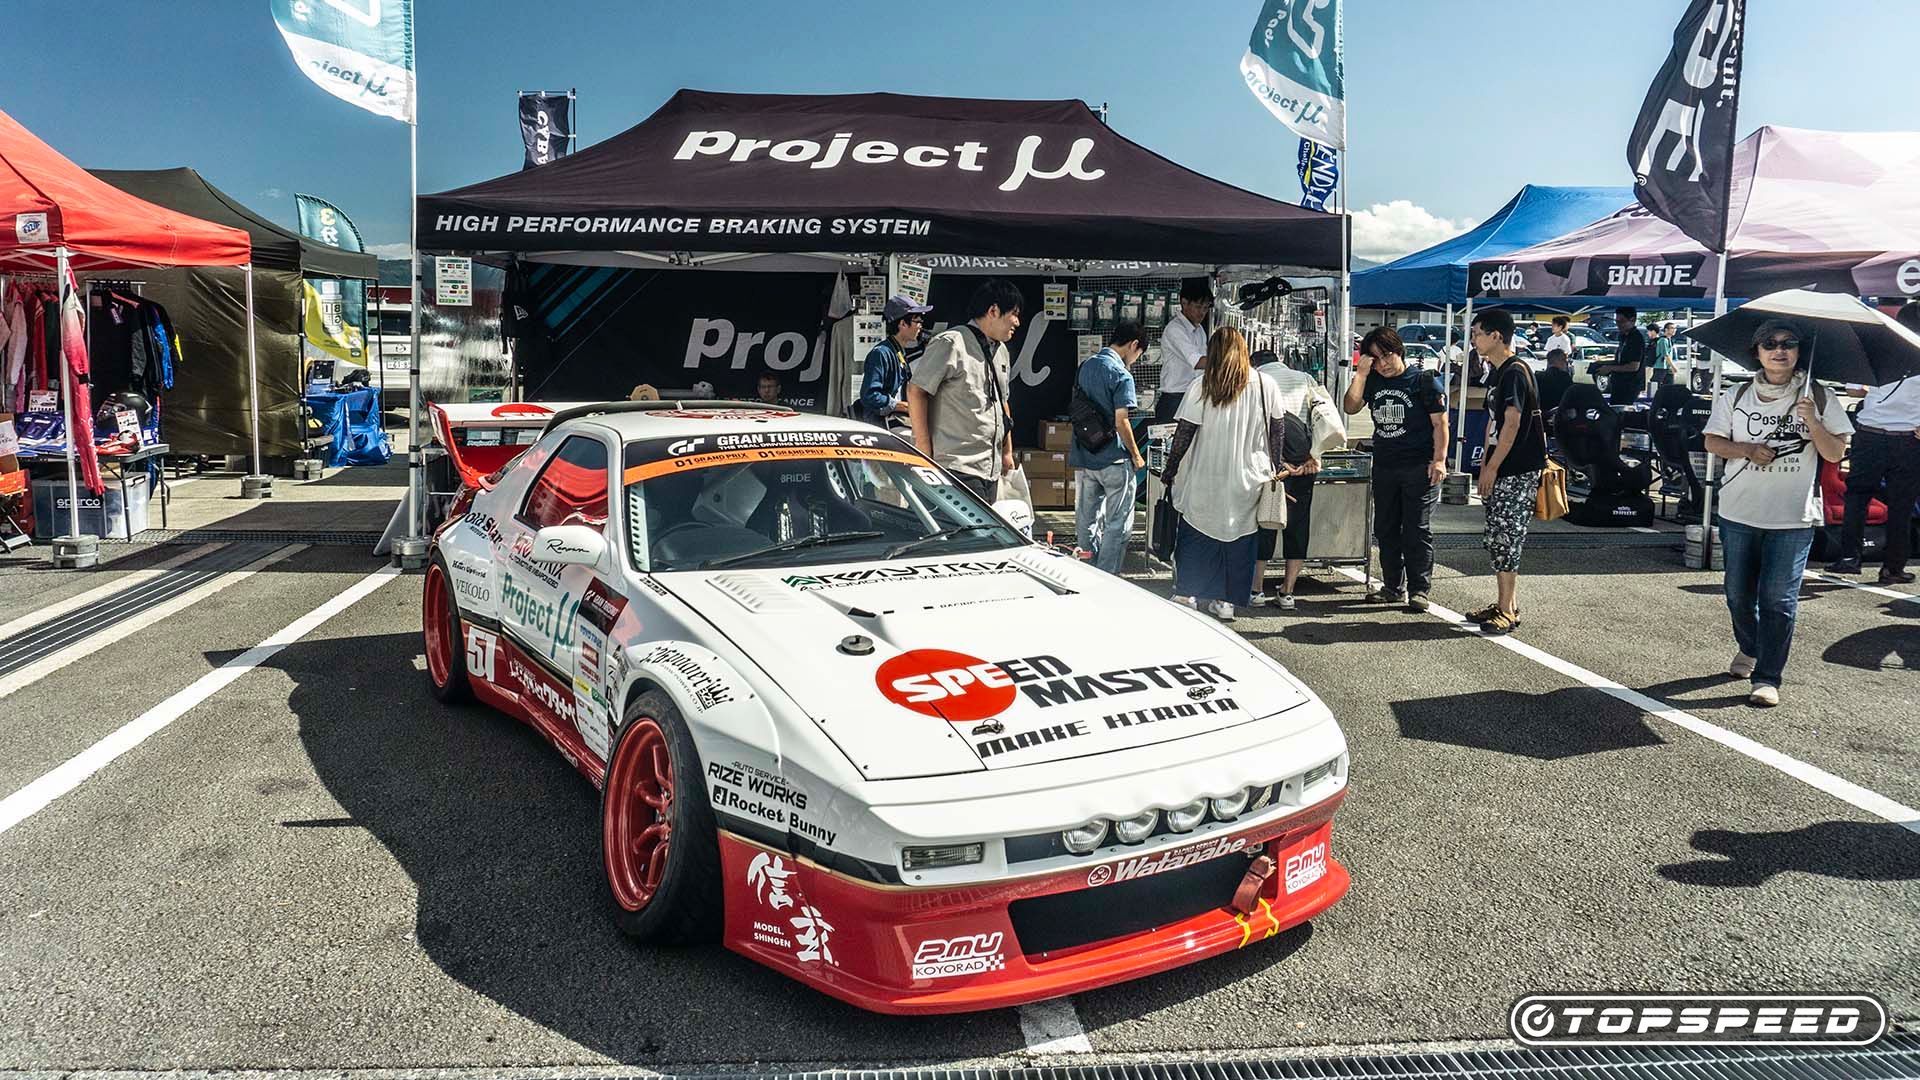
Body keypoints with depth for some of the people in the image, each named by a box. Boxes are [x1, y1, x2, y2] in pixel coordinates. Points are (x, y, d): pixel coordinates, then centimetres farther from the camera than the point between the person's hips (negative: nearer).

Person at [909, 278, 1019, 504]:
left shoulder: (1000, 351, 19)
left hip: (991, 469, 9)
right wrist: (924, 450, -14)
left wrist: (1007, 451, 25)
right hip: (958, 468, -9)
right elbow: (916, 391, -12)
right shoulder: (951, 343, -10)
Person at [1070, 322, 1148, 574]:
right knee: (1118, 524, 2)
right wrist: (1136, 455, -8)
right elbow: (1121, 423, -20)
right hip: (1114, 459, -8)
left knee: (1087, 520, 15)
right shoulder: (1121, 375, -16)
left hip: (1084, 457, 8)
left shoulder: (1085, 366, 9)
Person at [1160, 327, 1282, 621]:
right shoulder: (1266, 386, 0)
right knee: (1240, 538, 10)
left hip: (1205, 478, -1)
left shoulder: (1203, 386, -6)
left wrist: (1170, 470, 3)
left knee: (1195, 535, 12)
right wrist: (1273, 470, 16)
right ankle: (1227, 601, 12)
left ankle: (1186, 595, 13)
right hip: (1248, 480, 1)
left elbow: (1184, 434, -6)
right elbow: (1275, 433, 5)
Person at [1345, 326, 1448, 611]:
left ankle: (1419, 589, 1)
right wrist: (1360, 374, -6)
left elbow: (1440, 422, -5)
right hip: (1384, 467, 6)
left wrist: (1439, 459, -12)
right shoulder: (1373, 382, 10)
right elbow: (1350, 408, 0)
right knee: (1385, 529, 10)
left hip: (1419, 467, -6)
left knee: (1417, 530, -3)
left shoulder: (1424, 381, -3)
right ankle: (1393, 586, 19)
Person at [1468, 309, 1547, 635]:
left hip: (1516, 473, -10)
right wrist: (1485, 465, 14)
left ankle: (1507, 611, -1)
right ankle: (1507, 604, 21)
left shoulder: (1515, 372, -14)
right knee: (1496, 539, 13)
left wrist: (1492, 468, -16)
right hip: (1500, 473, 10)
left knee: (1504, 538, -7)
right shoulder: (1500, 373, 16)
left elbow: (1512, 424, -19)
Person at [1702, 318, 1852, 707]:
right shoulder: (1735, 397, 5)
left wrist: (1812, 422, -17)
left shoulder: (1819, 399, 2)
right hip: (1739, 514, 2)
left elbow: (1835, 453, 0)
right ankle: (1748, 649, 40)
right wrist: (1747, 450, -14)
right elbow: (1712, 442, 4)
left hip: (1793, 518, -2)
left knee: (1778, 598, -6)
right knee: (1739, 593, 13)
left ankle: (1767, 678, -1)